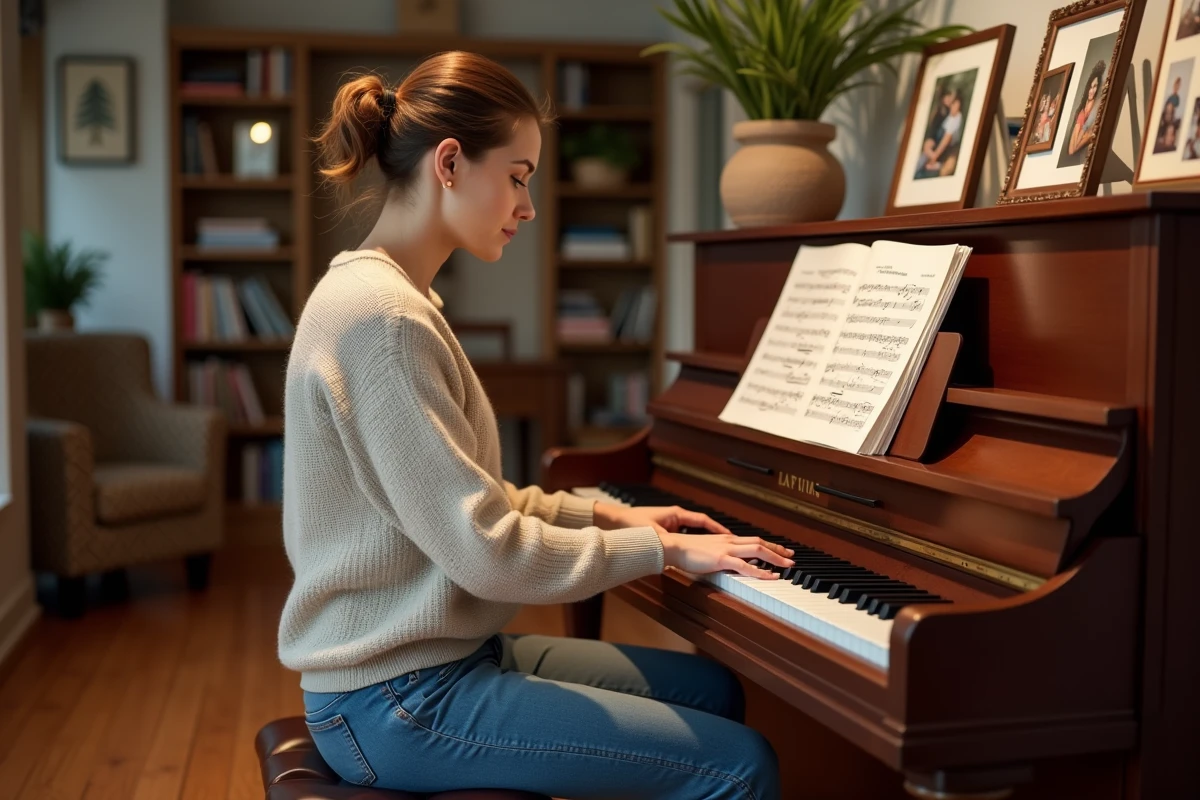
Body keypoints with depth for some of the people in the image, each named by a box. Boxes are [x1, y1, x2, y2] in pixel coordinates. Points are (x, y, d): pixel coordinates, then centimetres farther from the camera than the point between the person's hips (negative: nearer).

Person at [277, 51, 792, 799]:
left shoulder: (387, 295, 11)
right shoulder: (383, 317, -22)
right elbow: (488, 552, -23)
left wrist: (605, 513, 10)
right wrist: (660, 549, -12)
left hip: (442, 653, 10)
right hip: (400, 700, -10)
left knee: (713, 689, 16)